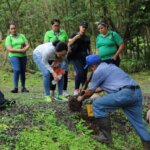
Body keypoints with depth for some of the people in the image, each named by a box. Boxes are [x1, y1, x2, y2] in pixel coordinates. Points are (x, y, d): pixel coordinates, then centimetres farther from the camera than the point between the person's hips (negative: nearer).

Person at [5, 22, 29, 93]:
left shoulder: (22, 36, 13)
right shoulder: (8, 38, 2)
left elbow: (27, 45, 8)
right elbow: (9, 49, -10)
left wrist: (24, 49, -14)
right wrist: (20, 50, -16)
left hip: (23, 56, 4)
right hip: (14, 56, -4)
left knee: (23, 71, 4)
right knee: (17, 70, -20)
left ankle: (23, 87, 13)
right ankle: (15, 87, -18)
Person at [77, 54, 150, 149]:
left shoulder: (98, 71, 5)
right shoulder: (109, 66, 30)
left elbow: (90, 92, 16)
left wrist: (82, 98, 37)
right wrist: (92, 90, 58)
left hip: (125, 93, -9)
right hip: (137, 92, 9)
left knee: (97, 105, 2)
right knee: (138, 122, 14)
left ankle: (106, 136, 6)